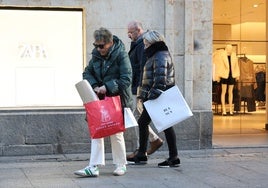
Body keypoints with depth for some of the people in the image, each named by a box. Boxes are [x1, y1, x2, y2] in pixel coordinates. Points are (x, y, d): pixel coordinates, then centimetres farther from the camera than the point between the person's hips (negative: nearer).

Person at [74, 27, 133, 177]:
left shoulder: (121, 55, -13)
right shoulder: (97, 54, 5)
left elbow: (126, 79, -17)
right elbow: (87, 72, 13)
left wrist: (107, 87, -22)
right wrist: (95, 86, -6)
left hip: (117, 99, -6)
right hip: (99, 98, 6)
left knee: (116, 133, 3)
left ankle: (121, 165, 21)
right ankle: (94, 167, 1)